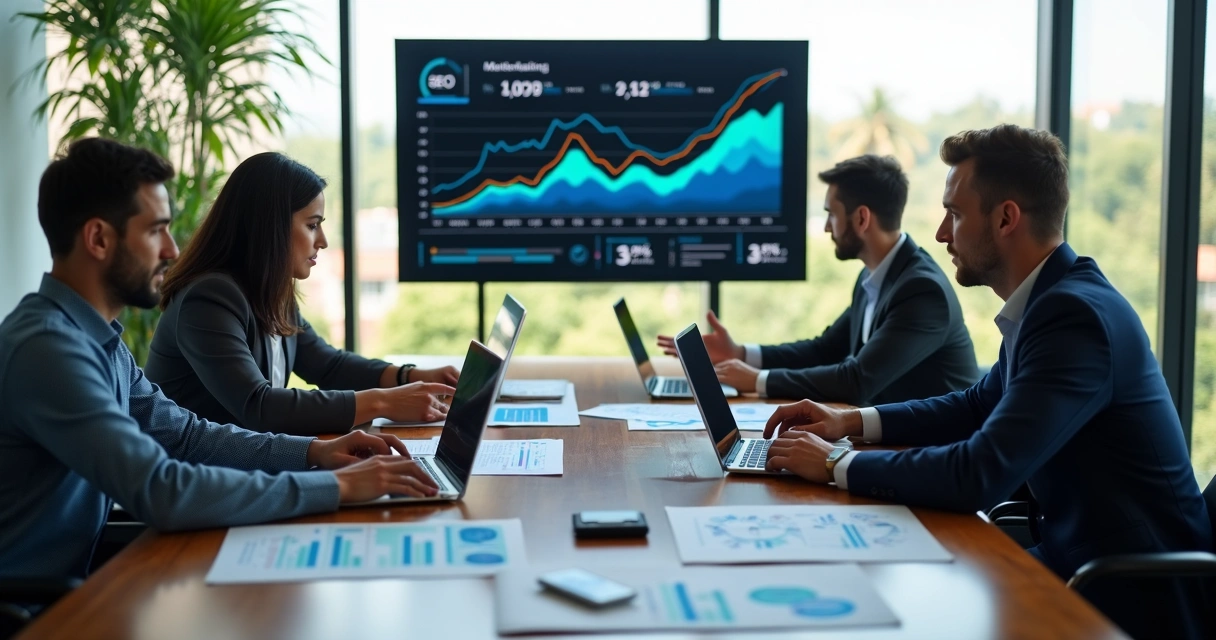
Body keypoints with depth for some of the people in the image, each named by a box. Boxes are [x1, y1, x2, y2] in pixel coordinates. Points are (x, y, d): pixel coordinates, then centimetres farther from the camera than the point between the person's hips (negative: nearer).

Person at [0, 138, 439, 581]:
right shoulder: (47, 347, -23)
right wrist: (336, 487, -24)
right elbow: (162, 493, -30)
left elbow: (182, 433, 13)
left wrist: (311, 451, -1)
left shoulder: (95, 336, 7)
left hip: (71, 582, 8)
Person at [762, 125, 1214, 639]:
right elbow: (980, 406, 20)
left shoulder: (1077, 315, -24)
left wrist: (837, 466, -17)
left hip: (1132, 597, -8)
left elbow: (981, 474, -29)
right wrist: (851, 421, 9)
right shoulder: (1052, 299, 5)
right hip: (1081, 558, 8)